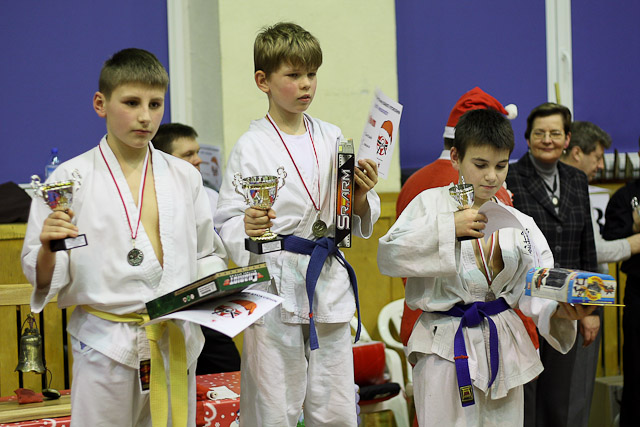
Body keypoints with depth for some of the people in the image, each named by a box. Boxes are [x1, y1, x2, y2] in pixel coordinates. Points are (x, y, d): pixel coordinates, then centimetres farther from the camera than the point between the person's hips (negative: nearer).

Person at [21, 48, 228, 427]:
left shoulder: (184, 178, 6)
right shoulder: (71, 178, -4)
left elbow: (208, 254, 14)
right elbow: (44, 279, -2)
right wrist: (48, 249, -22)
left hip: (176, 343, 3)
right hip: (105, 346, -3)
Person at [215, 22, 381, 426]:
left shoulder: (332, 138, 10)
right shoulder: (251, 146, -4)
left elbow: (355, 221, 15)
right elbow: (227, 223, -5)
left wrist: (361, 195, -6)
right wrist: (247, 228, -26)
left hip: (329, 283, 4)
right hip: (274, 284, -4)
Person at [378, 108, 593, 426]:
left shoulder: (521, 225, 8)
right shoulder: (432, 203, -1)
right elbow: (388, 257, -13)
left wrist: (559, 310, -22)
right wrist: (448, 228, -20)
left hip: (501, 348, 4)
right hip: (445, 349, -4)